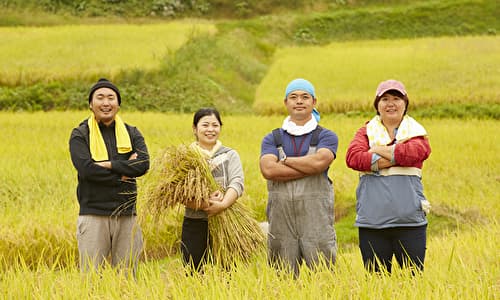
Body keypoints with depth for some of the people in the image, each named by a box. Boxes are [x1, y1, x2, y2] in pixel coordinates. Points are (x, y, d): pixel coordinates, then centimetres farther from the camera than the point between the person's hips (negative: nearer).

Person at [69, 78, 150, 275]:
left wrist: (108, 165, -12)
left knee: (127, 278, 6)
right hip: (94, 215, -3)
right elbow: (86, 169, -13)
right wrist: (124, 170, -9)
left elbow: (143, 164, -6)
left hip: (126, 215, 3)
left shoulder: (132, 134, 12)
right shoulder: (80, 135, 4)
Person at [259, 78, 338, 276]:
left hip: (317, 219, -2)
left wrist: (284, 159, -2)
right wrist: (309, 168, -10)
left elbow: (319, 162, -13)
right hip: (281, 220, 2)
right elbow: (268, 170, -8)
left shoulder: (326, 137, 8)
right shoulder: (272, 139, 12)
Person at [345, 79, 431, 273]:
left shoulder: (416, 132, 10)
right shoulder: (366, 132, 12)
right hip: (371, 222, 1)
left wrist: (377, 150, -5)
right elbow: (353, 157, -8)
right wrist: (395, 158, -11)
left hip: (409, 221, -1)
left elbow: (414, 152, -14)